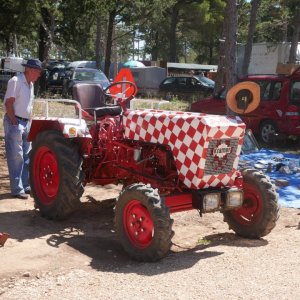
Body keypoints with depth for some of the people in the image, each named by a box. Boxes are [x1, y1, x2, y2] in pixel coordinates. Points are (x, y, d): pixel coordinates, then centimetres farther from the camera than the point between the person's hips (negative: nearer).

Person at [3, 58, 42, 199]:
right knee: (16, 157, -5)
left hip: (26, 123, 9)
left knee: (27, 156, 12)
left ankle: (26, 185, 22)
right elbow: (8, 103, -18)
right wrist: (15, 123, -17)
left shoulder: (30, 84, 13)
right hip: (14, 122, -9)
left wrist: (28, 121, 12)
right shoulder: (15, 81, -14)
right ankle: (17, 189, -1)